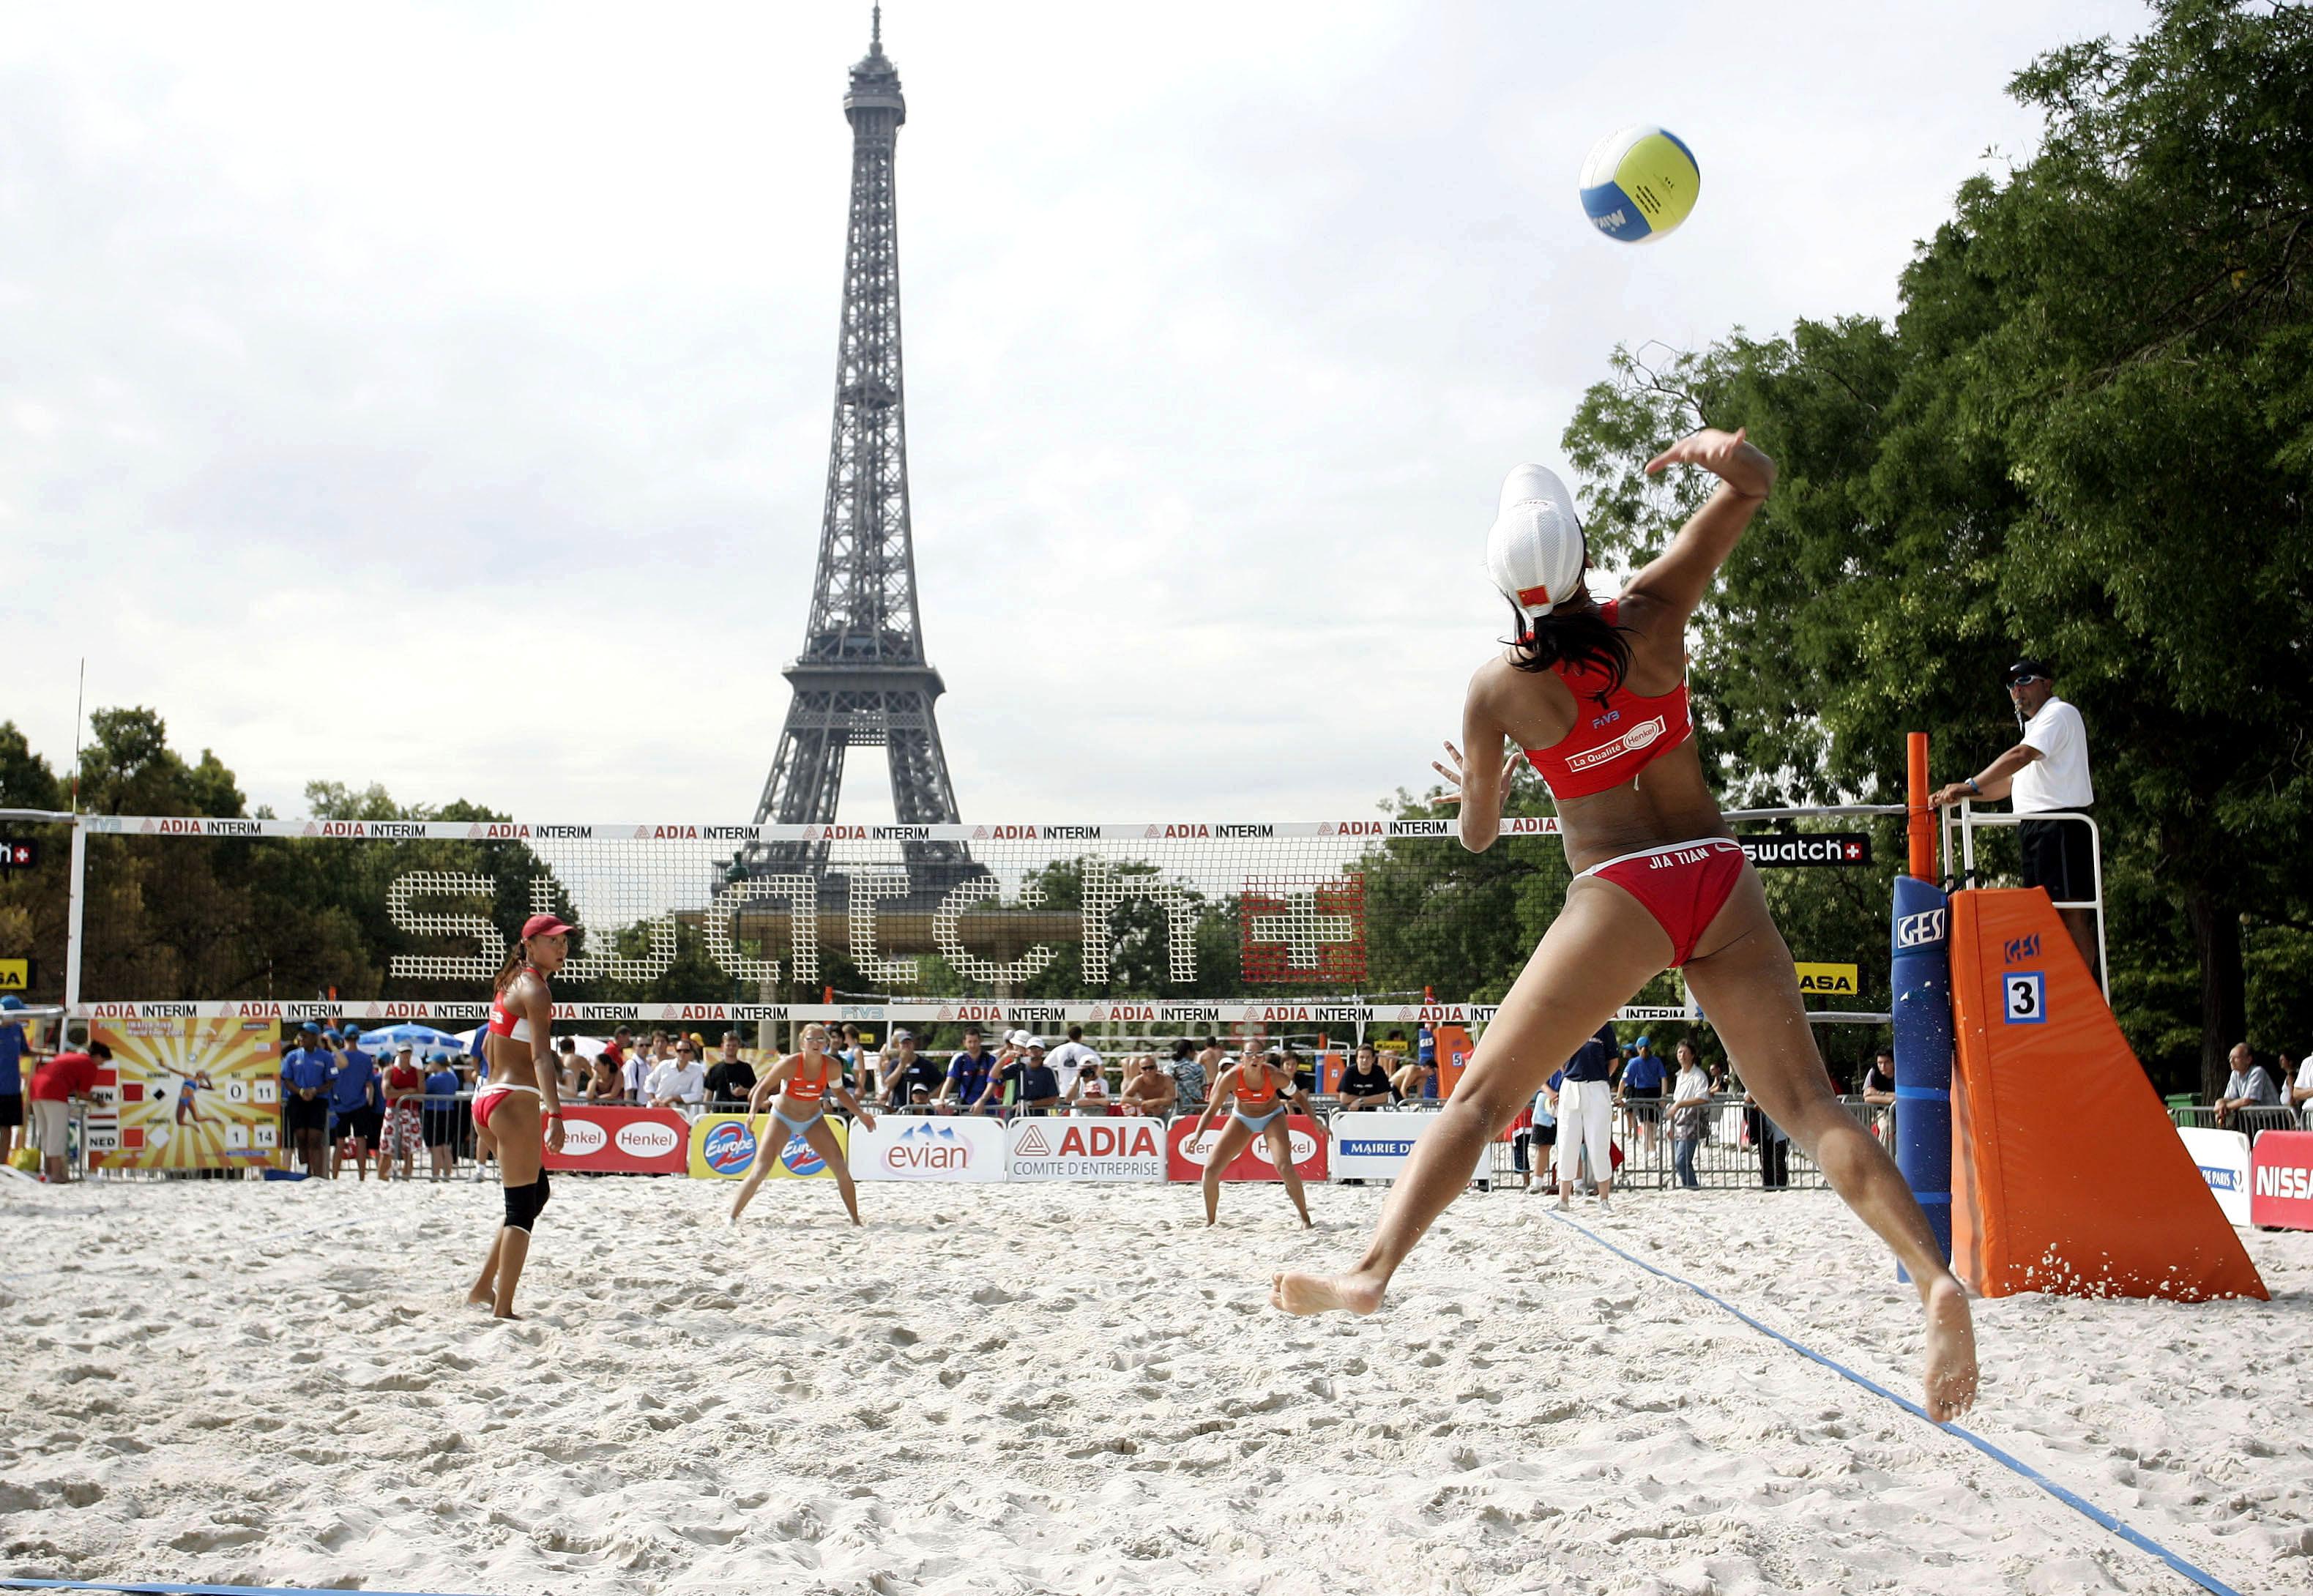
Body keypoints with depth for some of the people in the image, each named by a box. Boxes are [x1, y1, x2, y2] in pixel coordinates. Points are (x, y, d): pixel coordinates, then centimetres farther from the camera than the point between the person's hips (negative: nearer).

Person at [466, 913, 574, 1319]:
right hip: (516, 1102, -10)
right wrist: (555, 1113, -32)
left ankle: (483, 1286, 21)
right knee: (522, 1207, -5)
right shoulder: (535, 989, -10)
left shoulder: (511, 983, 18)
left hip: (487, 1100, 10)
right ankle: (503, 1309, -5)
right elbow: (541, 1056, -23)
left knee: (537, 1191, 20)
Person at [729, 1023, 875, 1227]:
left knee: (841, 1168, -6)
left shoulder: (833, 1066, -15)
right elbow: (763, 1088, -17)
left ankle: (856, 1221, 6)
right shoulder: (790, 1064, -26)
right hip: (783, 1119, -3)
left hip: (813, 1120, 3)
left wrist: (860, 1113, 2)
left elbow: (839, 1091, 6)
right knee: (759, 1172, -11)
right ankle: (732, 1219, 1)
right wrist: (753, 1112, -33)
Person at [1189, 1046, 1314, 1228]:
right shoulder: (1231, 1078, -28)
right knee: (1211, 1169, -8)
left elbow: (1299, 1097, -9)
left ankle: (1305, 1218, -5)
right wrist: (1197, 1135, -33)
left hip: (1272, 1117, -2)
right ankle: (1210, 1220, 13)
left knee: (1285, 1167, -24)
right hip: (1242, 1119, 2)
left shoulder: (1274, 1076, -29)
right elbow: (1211, 1110, -19)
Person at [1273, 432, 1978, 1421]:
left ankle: (1373, 1271, -7)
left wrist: (1474, 792, 35)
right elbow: (1753, 485, 8)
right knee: (1807, 1103, 0)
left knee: (1483, 1095, 2)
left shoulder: (1499, 688, 0)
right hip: (1721, 877, 3)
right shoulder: (1650, 614, 2)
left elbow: (1477, 833, 13)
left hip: (1620, 895, -2)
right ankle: (1933, 1276, -16)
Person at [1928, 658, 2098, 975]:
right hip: (2033, 827, 10)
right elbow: (2008, 784, 27)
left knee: (2071, 913, -14)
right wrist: (1956, 795, 16)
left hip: (2059, 824, -10)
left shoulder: (2060, 713, -2)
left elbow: (2021, 756, -16)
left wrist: (1969, 786, -21)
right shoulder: (2034, 726, 29)